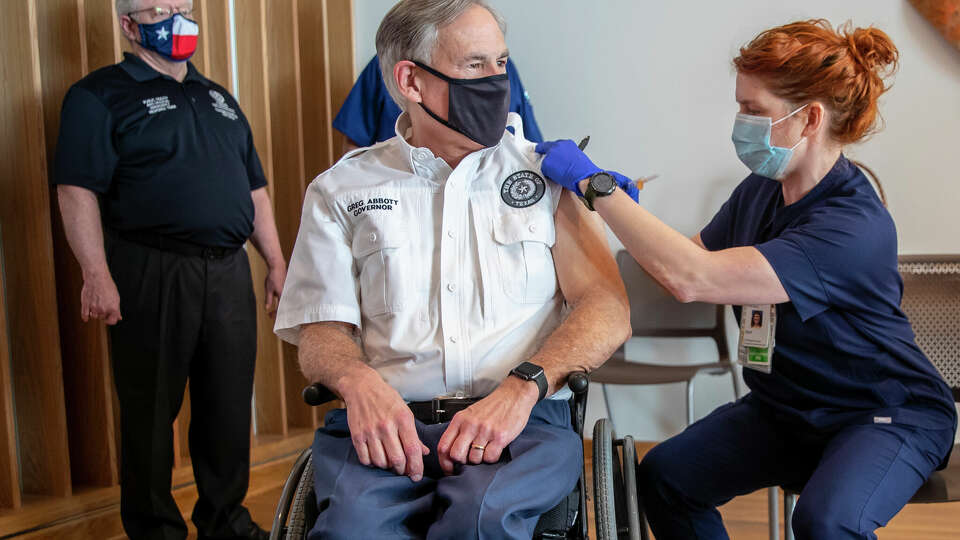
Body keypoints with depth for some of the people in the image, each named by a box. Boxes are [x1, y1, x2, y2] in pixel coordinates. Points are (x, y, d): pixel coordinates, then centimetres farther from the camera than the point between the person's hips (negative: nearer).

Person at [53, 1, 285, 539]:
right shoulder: (101, 95, 0)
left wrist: (276, 261, 14)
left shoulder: (218, 98, 20)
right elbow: (78, 190, -10)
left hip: (229, 272, 6)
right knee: (151, 410, 4)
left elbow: (254, 187, 20)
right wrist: (97, 274, -19)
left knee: (229, 405, 11)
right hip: (151, 274, -5)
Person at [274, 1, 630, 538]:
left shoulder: (547, 172, 13)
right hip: (385, 421, 1)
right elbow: (321, 332, 9)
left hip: (524, 420, 0)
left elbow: (609, 311, 4)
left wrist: (522, 386, -14)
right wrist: (358, 382, -15)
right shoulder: (341, 191, 14)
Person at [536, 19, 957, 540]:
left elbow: (693, 278, -37)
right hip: (784, 407, 7)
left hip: (887, 414, -7)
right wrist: (624, 205, -10)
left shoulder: (854, 227, -29)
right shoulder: (758, 192, -4)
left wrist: (594, 182, -32)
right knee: (662, 476, -9)